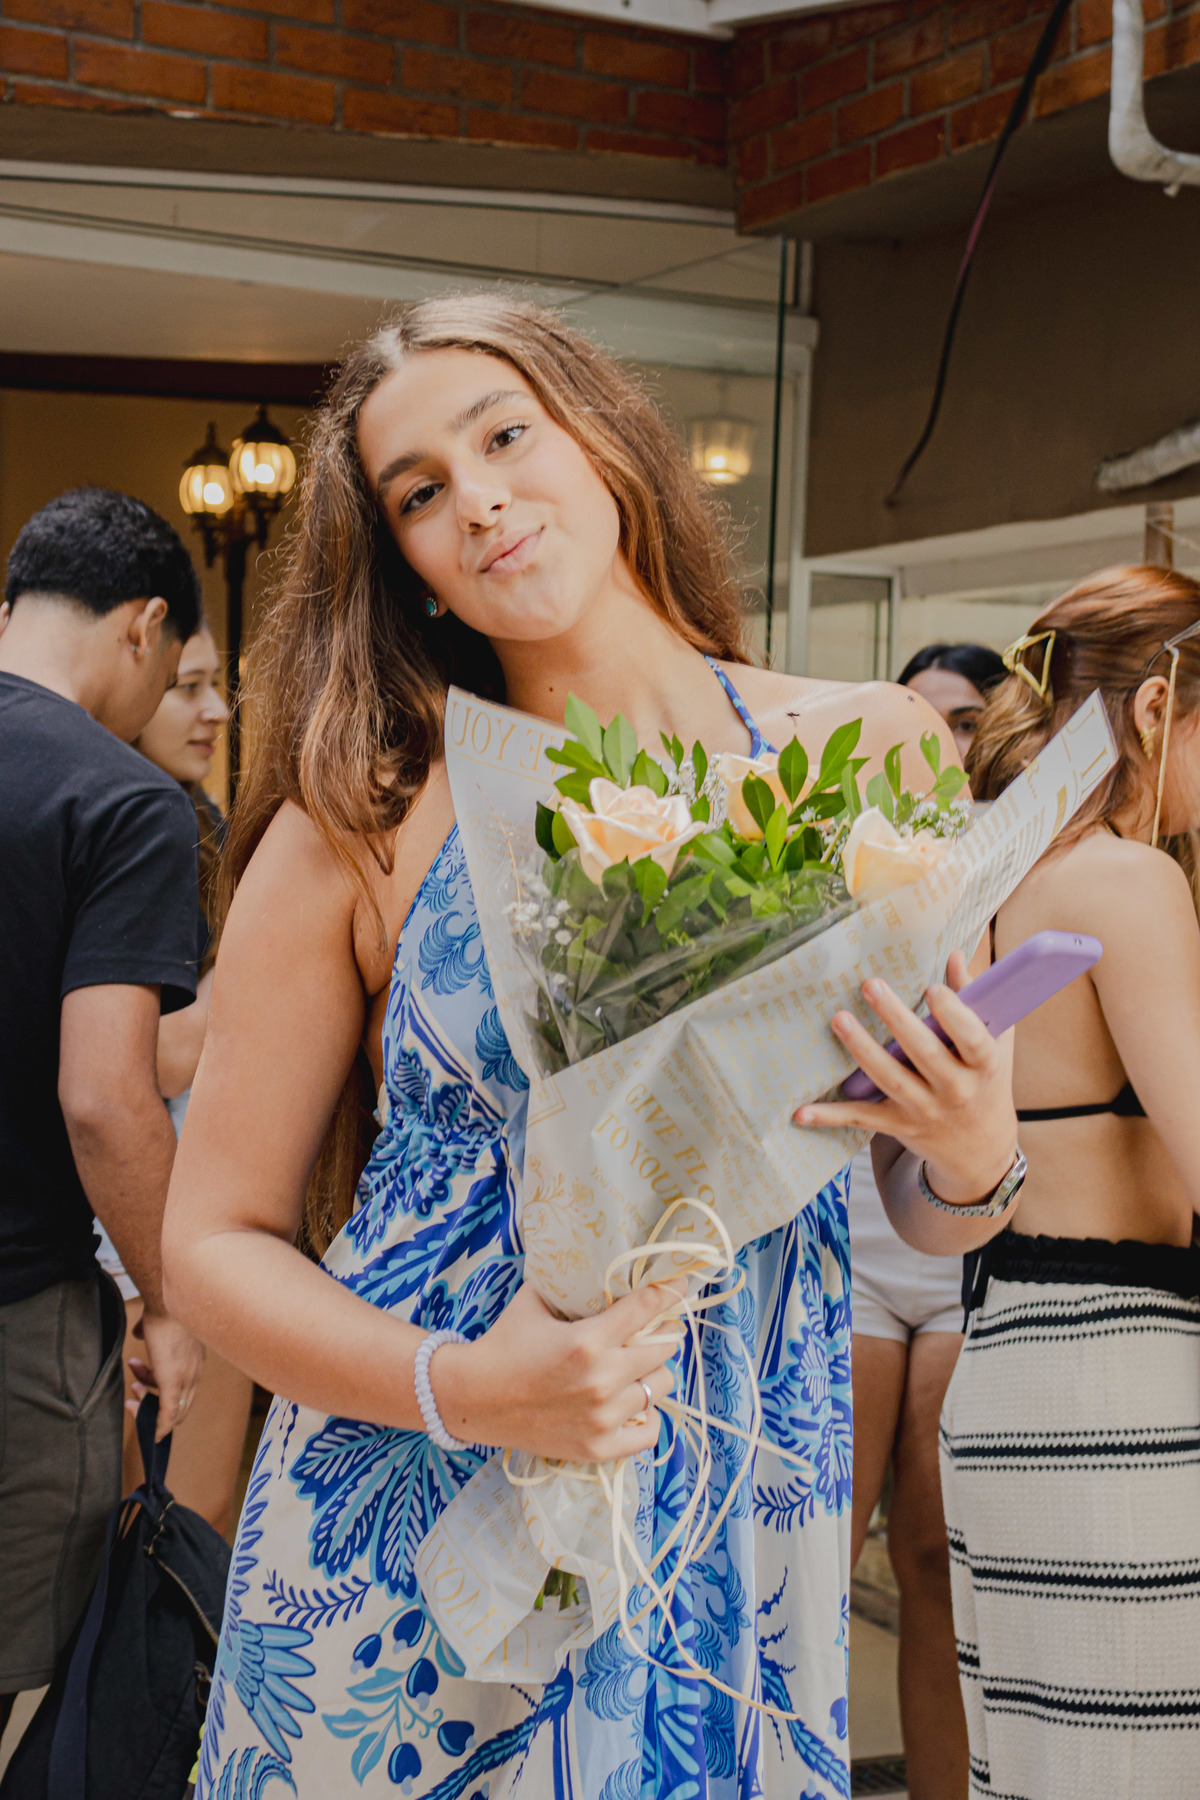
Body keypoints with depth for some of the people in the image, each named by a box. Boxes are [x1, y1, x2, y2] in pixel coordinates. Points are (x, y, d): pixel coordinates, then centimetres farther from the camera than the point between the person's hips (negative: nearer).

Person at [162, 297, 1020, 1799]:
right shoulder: (359, 826, -8)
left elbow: (930, 1216, 6)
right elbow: (217, 1243, -3)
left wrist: (974, 1158, -16)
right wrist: (458, 1389, -19)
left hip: (738, 1545, 2)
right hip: (401, 1544, -1)